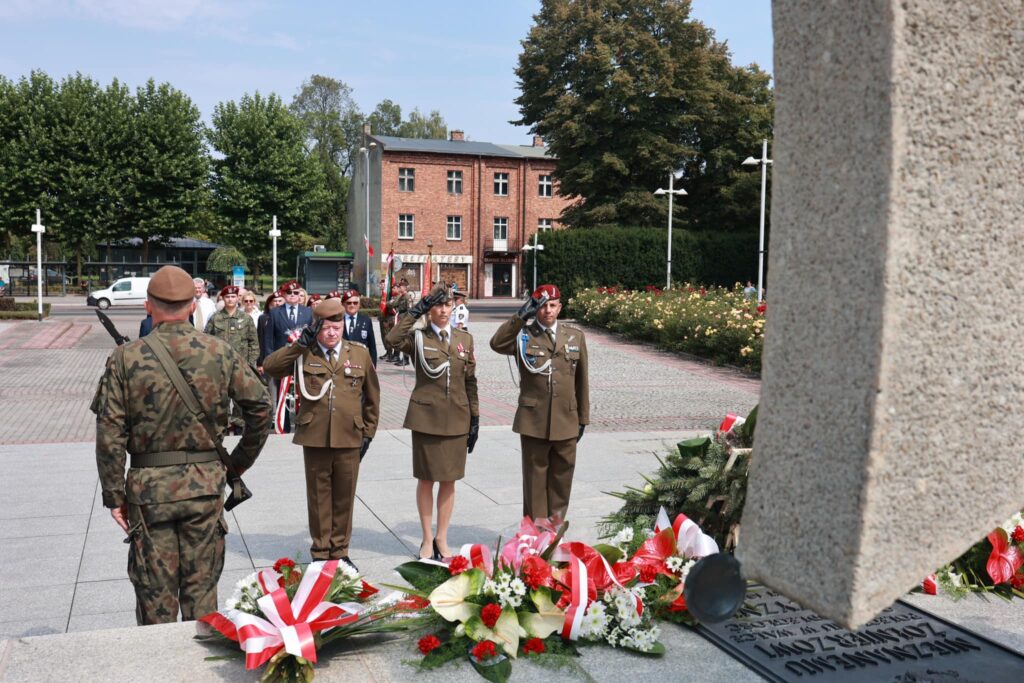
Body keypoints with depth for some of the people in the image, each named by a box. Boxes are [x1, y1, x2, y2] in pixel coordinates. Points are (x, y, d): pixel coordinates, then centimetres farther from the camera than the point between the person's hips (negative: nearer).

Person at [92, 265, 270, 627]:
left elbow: (109, 435, -6)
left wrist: (114, 496, 2)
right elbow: (260, 407, 0)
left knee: (155, 591, 11)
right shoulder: (220, 353, -3)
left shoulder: (125, 358, -6)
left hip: (149, 488, -1)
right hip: (205, 483, 1)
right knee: (201, 585, 13)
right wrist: (240, 462, 13)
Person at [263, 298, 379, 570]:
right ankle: (320, 552, 23)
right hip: (315, 438, -1)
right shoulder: (304, 353, 1)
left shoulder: (359, 353, 6)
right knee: (318, 497, 9)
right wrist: (300, 344, -17)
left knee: (344, 497, 11)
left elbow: (372, 396, 12)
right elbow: (269, 367, -13)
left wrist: (368, 432, 9)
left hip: (350, 438, 1)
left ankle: (340, 550, 26)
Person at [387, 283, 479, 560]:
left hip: (456, 419, 3)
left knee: (449, 481, 8)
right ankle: (427, 540, 20)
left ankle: (441, 539, 22)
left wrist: (474, 418, 7)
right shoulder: (418, 338, -2)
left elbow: (470, 381, 10)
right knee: (426, 480, 6)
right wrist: (416, 310, -20)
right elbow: (393, 339, -25)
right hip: (426, 417, -3)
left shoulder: (465, 339, 7)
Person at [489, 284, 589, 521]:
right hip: (533, 420, -2)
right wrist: (520, 316, -24)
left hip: (566, 421, 3)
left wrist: (583, 418, 12)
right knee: (535, 478, 4)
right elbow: (497, 343, -21)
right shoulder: (524, 335, 1)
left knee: (562, 477, 10)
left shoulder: (575, 335, 9)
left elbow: (581, 380, 12)